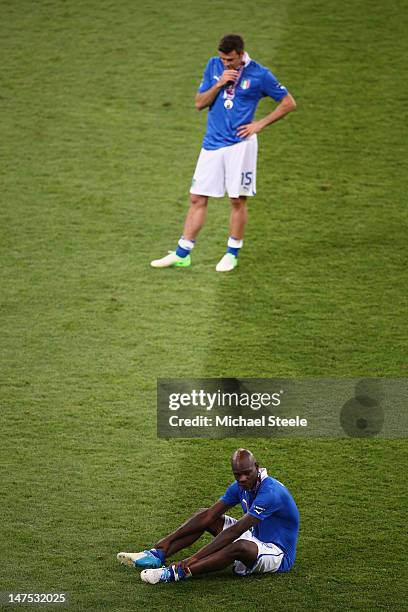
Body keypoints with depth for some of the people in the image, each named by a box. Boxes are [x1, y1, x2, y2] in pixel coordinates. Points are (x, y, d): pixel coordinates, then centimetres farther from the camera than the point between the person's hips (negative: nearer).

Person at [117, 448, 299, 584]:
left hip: (278, 554, -9)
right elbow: (210, 515, 1)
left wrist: (195, 557, -38)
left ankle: (175, 573, -44)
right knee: (204, 514, 4)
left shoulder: (271, 492, -29)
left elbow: (235, 530, -34)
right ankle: (157, 555, -9)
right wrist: (169, 539, -5)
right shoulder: (240, 487, -1)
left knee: (240, 546, -41)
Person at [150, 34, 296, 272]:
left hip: (240, 145, -4)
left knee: (238, 200, 1)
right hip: (212, 143, 4)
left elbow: (289, 103, 0)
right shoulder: (214, 66, 5)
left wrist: (260, 125, -7)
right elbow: (199, 103, 7)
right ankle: (182, 254, 10)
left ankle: (233, 254, 15)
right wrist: (218, 85, -10)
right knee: (197, 198, 5)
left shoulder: (259, 75, -7)